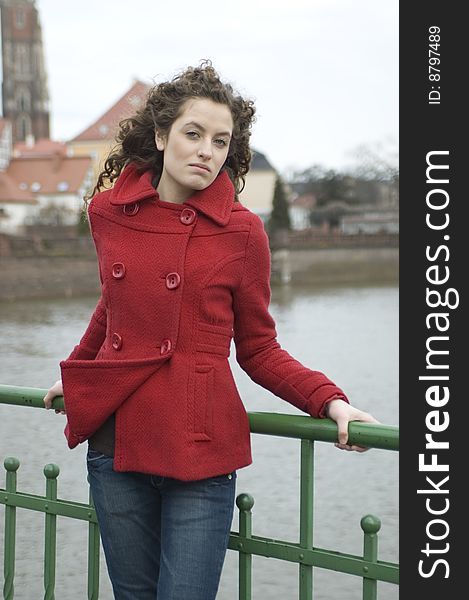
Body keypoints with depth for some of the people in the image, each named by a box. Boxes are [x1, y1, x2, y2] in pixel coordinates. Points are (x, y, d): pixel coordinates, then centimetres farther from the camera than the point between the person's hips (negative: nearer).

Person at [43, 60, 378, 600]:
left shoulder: (241, 231, -5)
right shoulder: (108, 211, 3)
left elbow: (258, 350, 3)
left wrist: (330, 402, -12)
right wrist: (77, 375, 35)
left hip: (201, 454, -3)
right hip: (116, 446, 3)